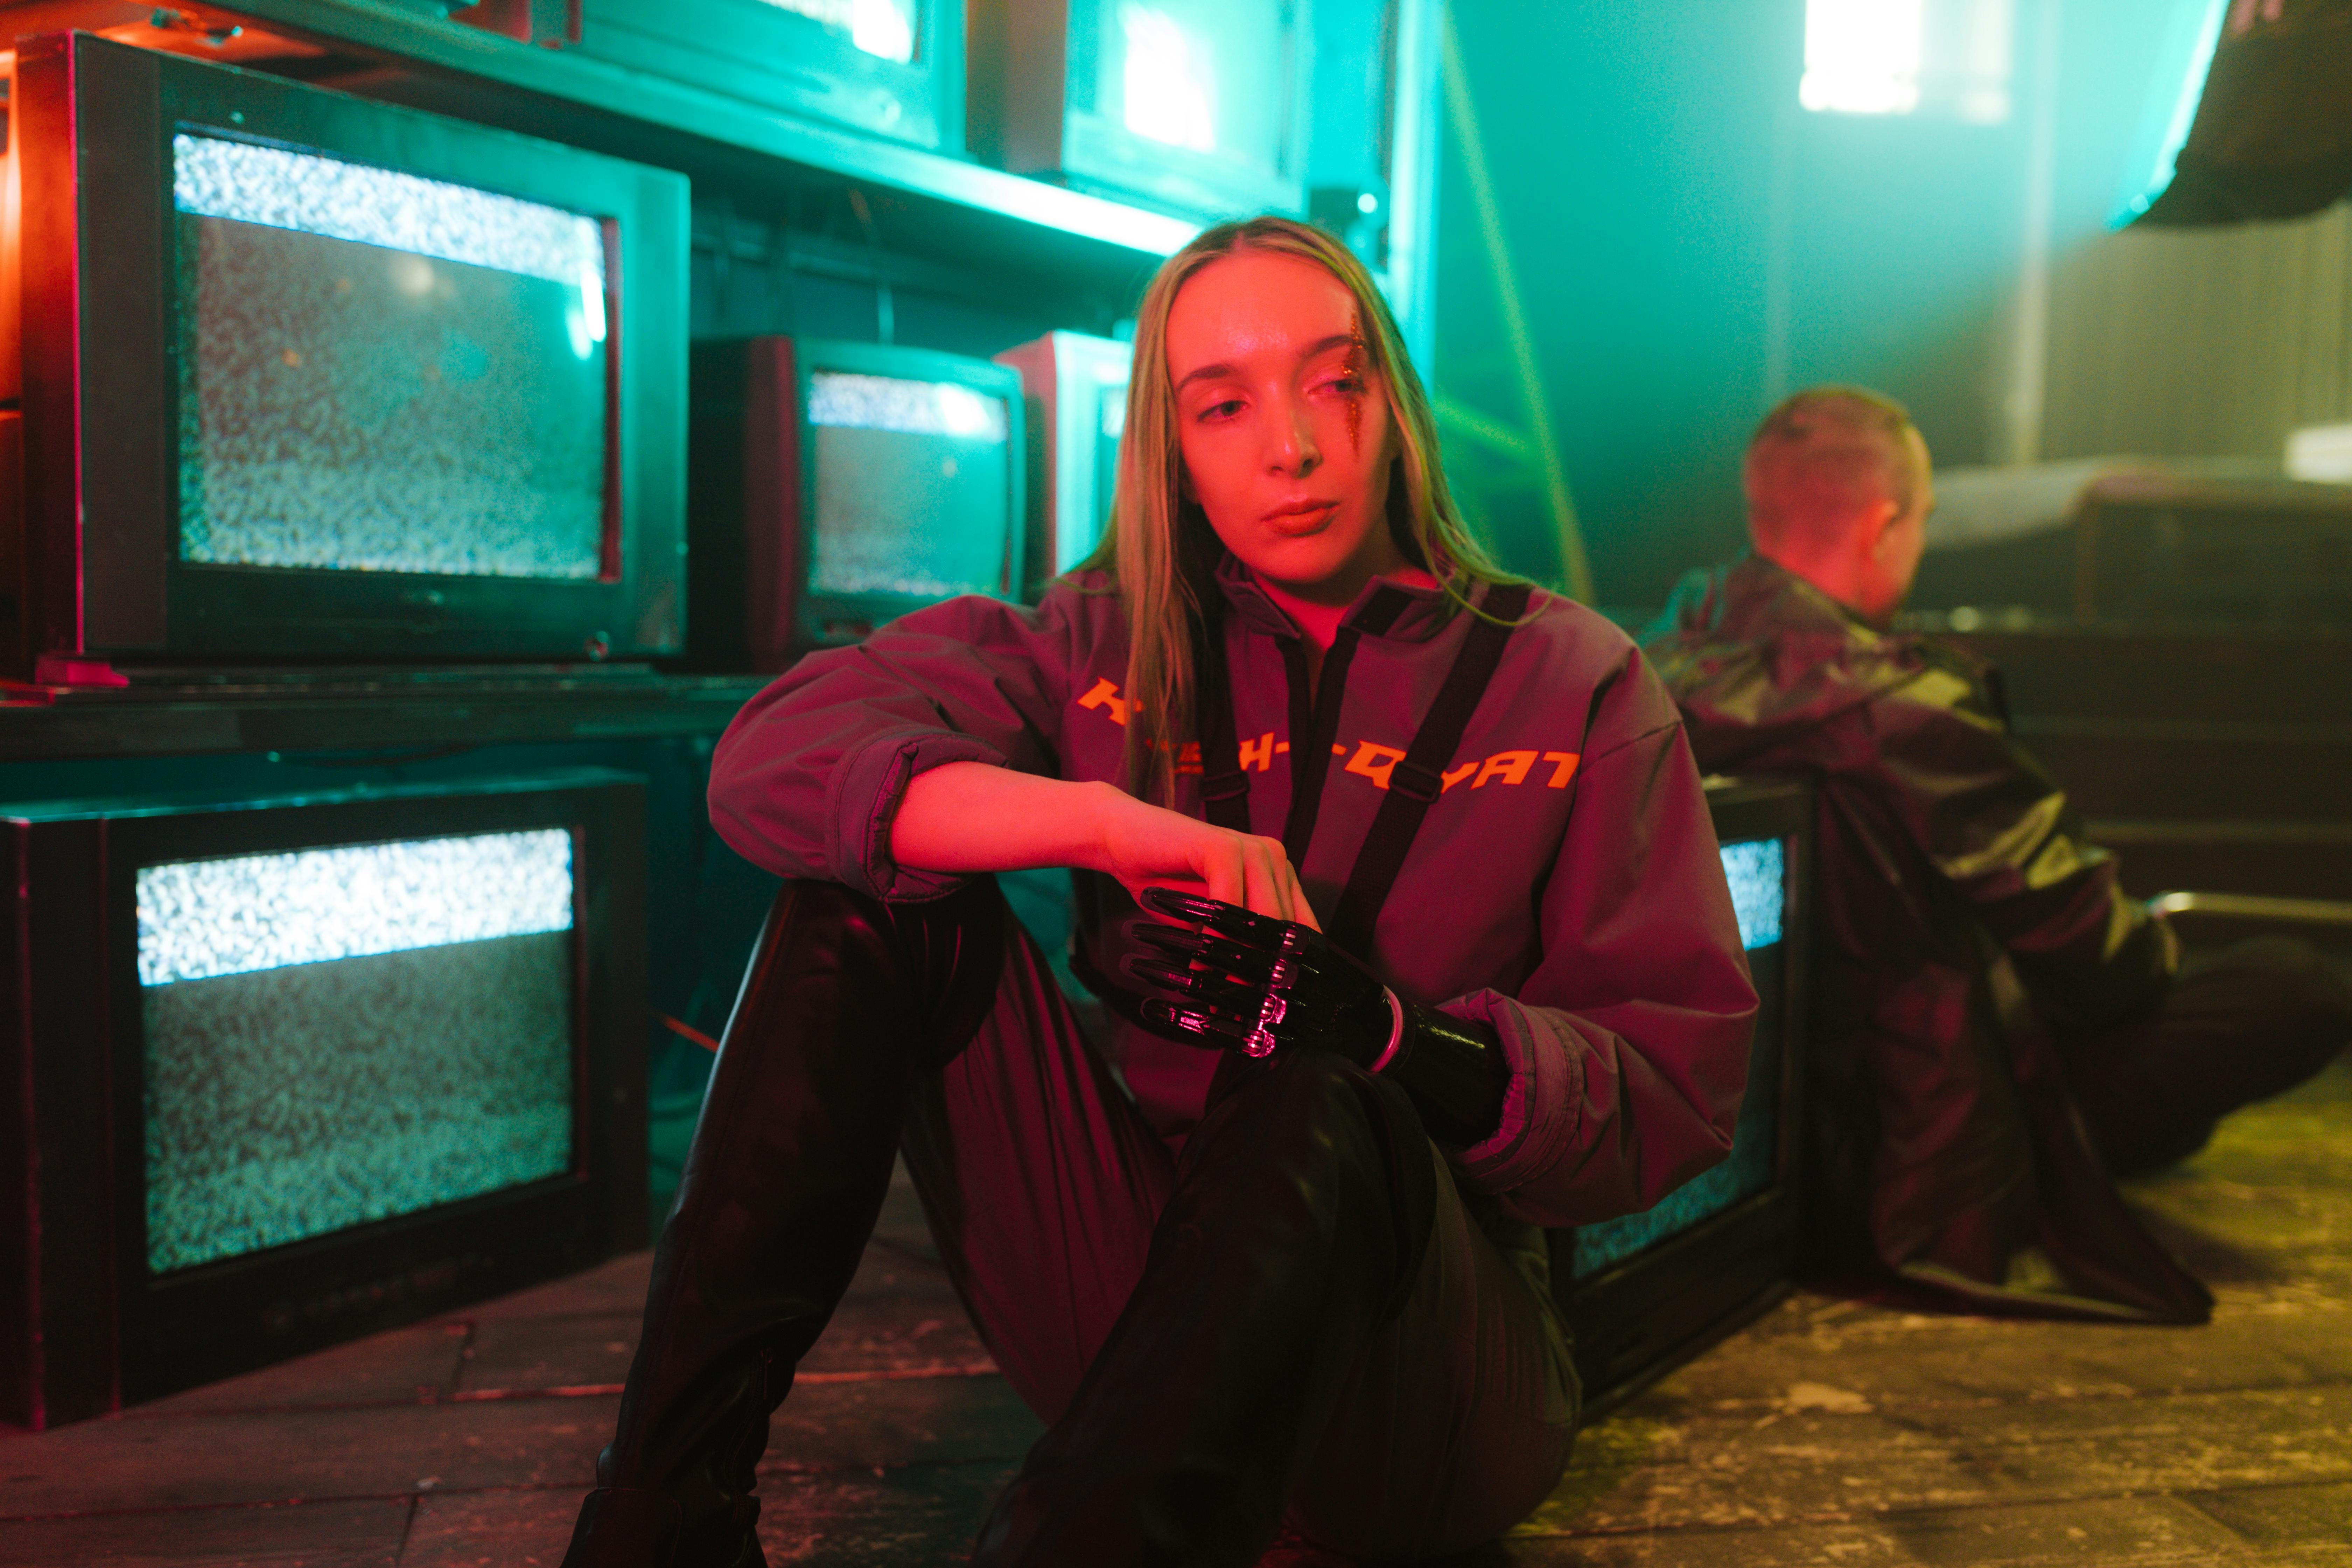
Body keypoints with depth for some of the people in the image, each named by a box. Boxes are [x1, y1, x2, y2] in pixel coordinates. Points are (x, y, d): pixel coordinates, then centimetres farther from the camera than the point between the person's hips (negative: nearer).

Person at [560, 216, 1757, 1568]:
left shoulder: (1576, 684, 0)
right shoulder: (1109, 647, 5)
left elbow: (1681, 1088, -6)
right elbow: (775, 756, -10)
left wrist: (1395, 1035, -26)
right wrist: (1106, 819, -26)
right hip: (1133, 1280, 3)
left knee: (1321, 1113, -36)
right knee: (884, 887, -14)